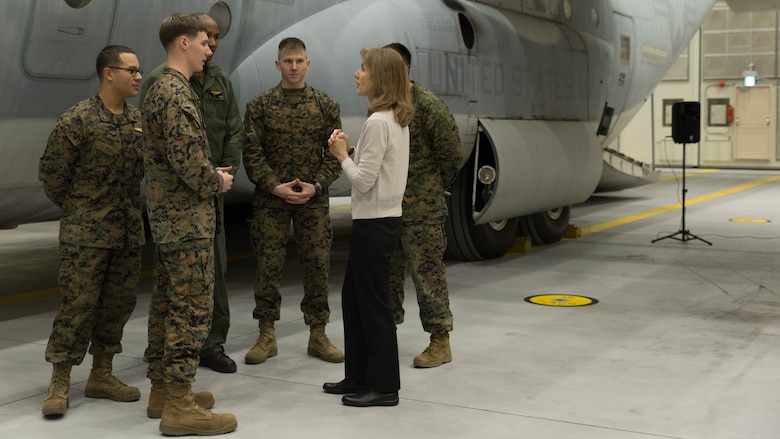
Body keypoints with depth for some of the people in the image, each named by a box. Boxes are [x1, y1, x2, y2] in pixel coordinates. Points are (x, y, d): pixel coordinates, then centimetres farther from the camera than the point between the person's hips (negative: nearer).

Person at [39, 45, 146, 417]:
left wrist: (130, 210, 13)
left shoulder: (139, 120, 7)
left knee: (118, 304, 10)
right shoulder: (77, 120, -11)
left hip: (129, 232, 6)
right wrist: (78, 211, 4)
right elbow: (51, 173, -5)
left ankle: (101, 375, 22)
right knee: (78, 305, -4)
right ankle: (60, 383, 7)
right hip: (86, 234, -6)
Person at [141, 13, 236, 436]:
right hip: (188, 217, -10)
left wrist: (210, 175, 13)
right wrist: (217, 182, -7)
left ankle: (162, 389, 23)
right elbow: (187, 160, -24)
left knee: (167, 301, 14)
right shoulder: (178, 94, -16)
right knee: (192, 306, -7)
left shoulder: (159, 89, 16)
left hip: (166, 215, 10)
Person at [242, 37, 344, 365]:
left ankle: (318, 335, 16)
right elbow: (252, 153, -2)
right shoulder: (260, 105, 2)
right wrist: (275, 186, -13)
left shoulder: (325, 105, 5)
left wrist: (316, 186, -11)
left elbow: (335, 153, 2)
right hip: (270, 199, -1)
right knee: (268, 266, 2)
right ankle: (266, 336, 14)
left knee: (317, 266, 4)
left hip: (314, 199, 1)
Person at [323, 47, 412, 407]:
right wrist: (348, 152, 4)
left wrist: (342, 155, -5)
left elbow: (364, 181, -20)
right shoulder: (398, 120, 11)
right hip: (383, 218, 10)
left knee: (373, 303, 0)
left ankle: (384, 387, 11)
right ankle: (359, 377, 26)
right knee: (353, 297, 17)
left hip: (374, 223, -10)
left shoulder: (377, 123, -18)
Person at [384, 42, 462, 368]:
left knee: (427, 272, -2)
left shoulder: (427, 105, -12)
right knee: (386, 271, 14)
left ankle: (440, 342, 7)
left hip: (421, 208, -7)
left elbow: (452, 151, -9)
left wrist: (435, 187, 1)